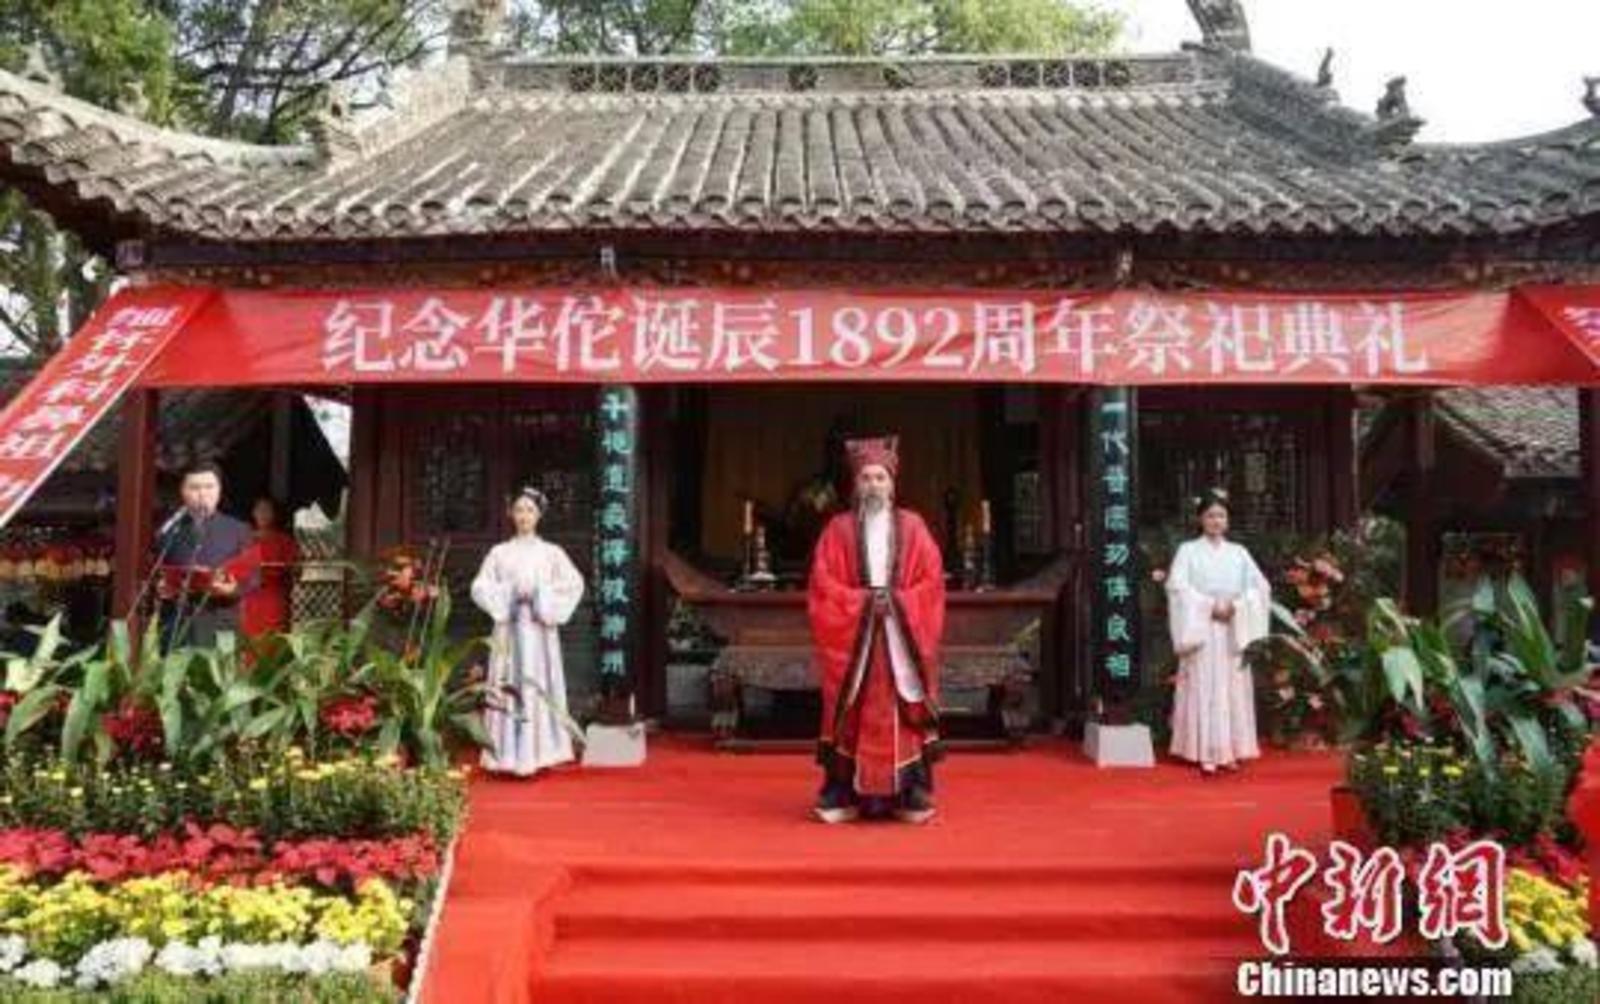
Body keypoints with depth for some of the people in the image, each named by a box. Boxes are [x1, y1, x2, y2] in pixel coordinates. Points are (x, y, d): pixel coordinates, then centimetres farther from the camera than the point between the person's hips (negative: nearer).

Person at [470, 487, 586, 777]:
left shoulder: (551, 552, 8)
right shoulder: (499, 552, 9)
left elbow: (575, 584, -1)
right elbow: (480, 587, 2)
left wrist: (540, 593, -10)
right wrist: (510, 593, -11)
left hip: (540, 630, 0)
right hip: (509, 629, 0)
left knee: (541, 686, -3)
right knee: (509, 686, -4)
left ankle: (540, 753, 1)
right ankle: (510, 756, -2)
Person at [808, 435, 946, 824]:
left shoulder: (912, 526, 7)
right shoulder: (838, 529, 4)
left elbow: (932, 581, 2)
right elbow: (823, 585, -2)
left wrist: (898, 602, -11)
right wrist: (863, 601, -12)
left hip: (903, 635, 1)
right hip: (851, 634, -1)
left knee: (903, 714, 0)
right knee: (852, 715, -1)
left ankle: (910, 796, 6)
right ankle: (843, 796, 3)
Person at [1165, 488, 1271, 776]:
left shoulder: (1238, 552, 11)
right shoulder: (1188, 550, 3)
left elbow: (1260, 586, 4)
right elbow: (1177, 587, -9)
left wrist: (1236, 605, -12)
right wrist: (1210, 606, -16)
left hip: (1233, 631, 3)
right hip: (1201, 630, -3)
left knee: (1232, 688, 3)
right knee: (1204, 688, -4)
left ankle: (1229, 751, 8)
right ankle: (1206, 754, -2)